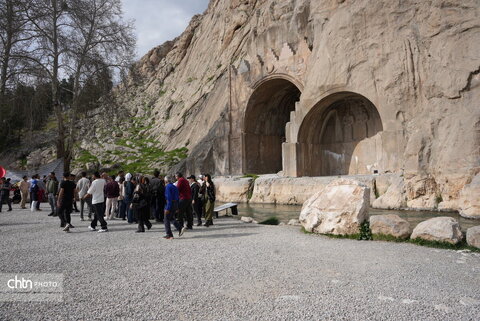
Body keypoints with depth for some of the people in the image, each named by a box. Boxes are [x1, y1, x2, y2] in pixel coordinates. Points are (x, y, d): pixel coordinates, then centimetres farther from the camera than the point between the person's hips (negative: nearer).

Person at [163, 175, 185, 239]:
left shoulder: (168, 187, -13)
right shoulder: (175, 187, 11)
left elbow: (169, 198, -20)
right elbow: (177, 198, 14)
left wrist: (167, 208, -20)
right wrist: (177, 207, 18)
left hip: (169, 204, -8)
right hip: (175, 204, 8)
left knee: (166, 219, 4)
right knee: (172, 218, 20)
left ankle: (169, 234, 6)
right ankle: (180, 228, 6)